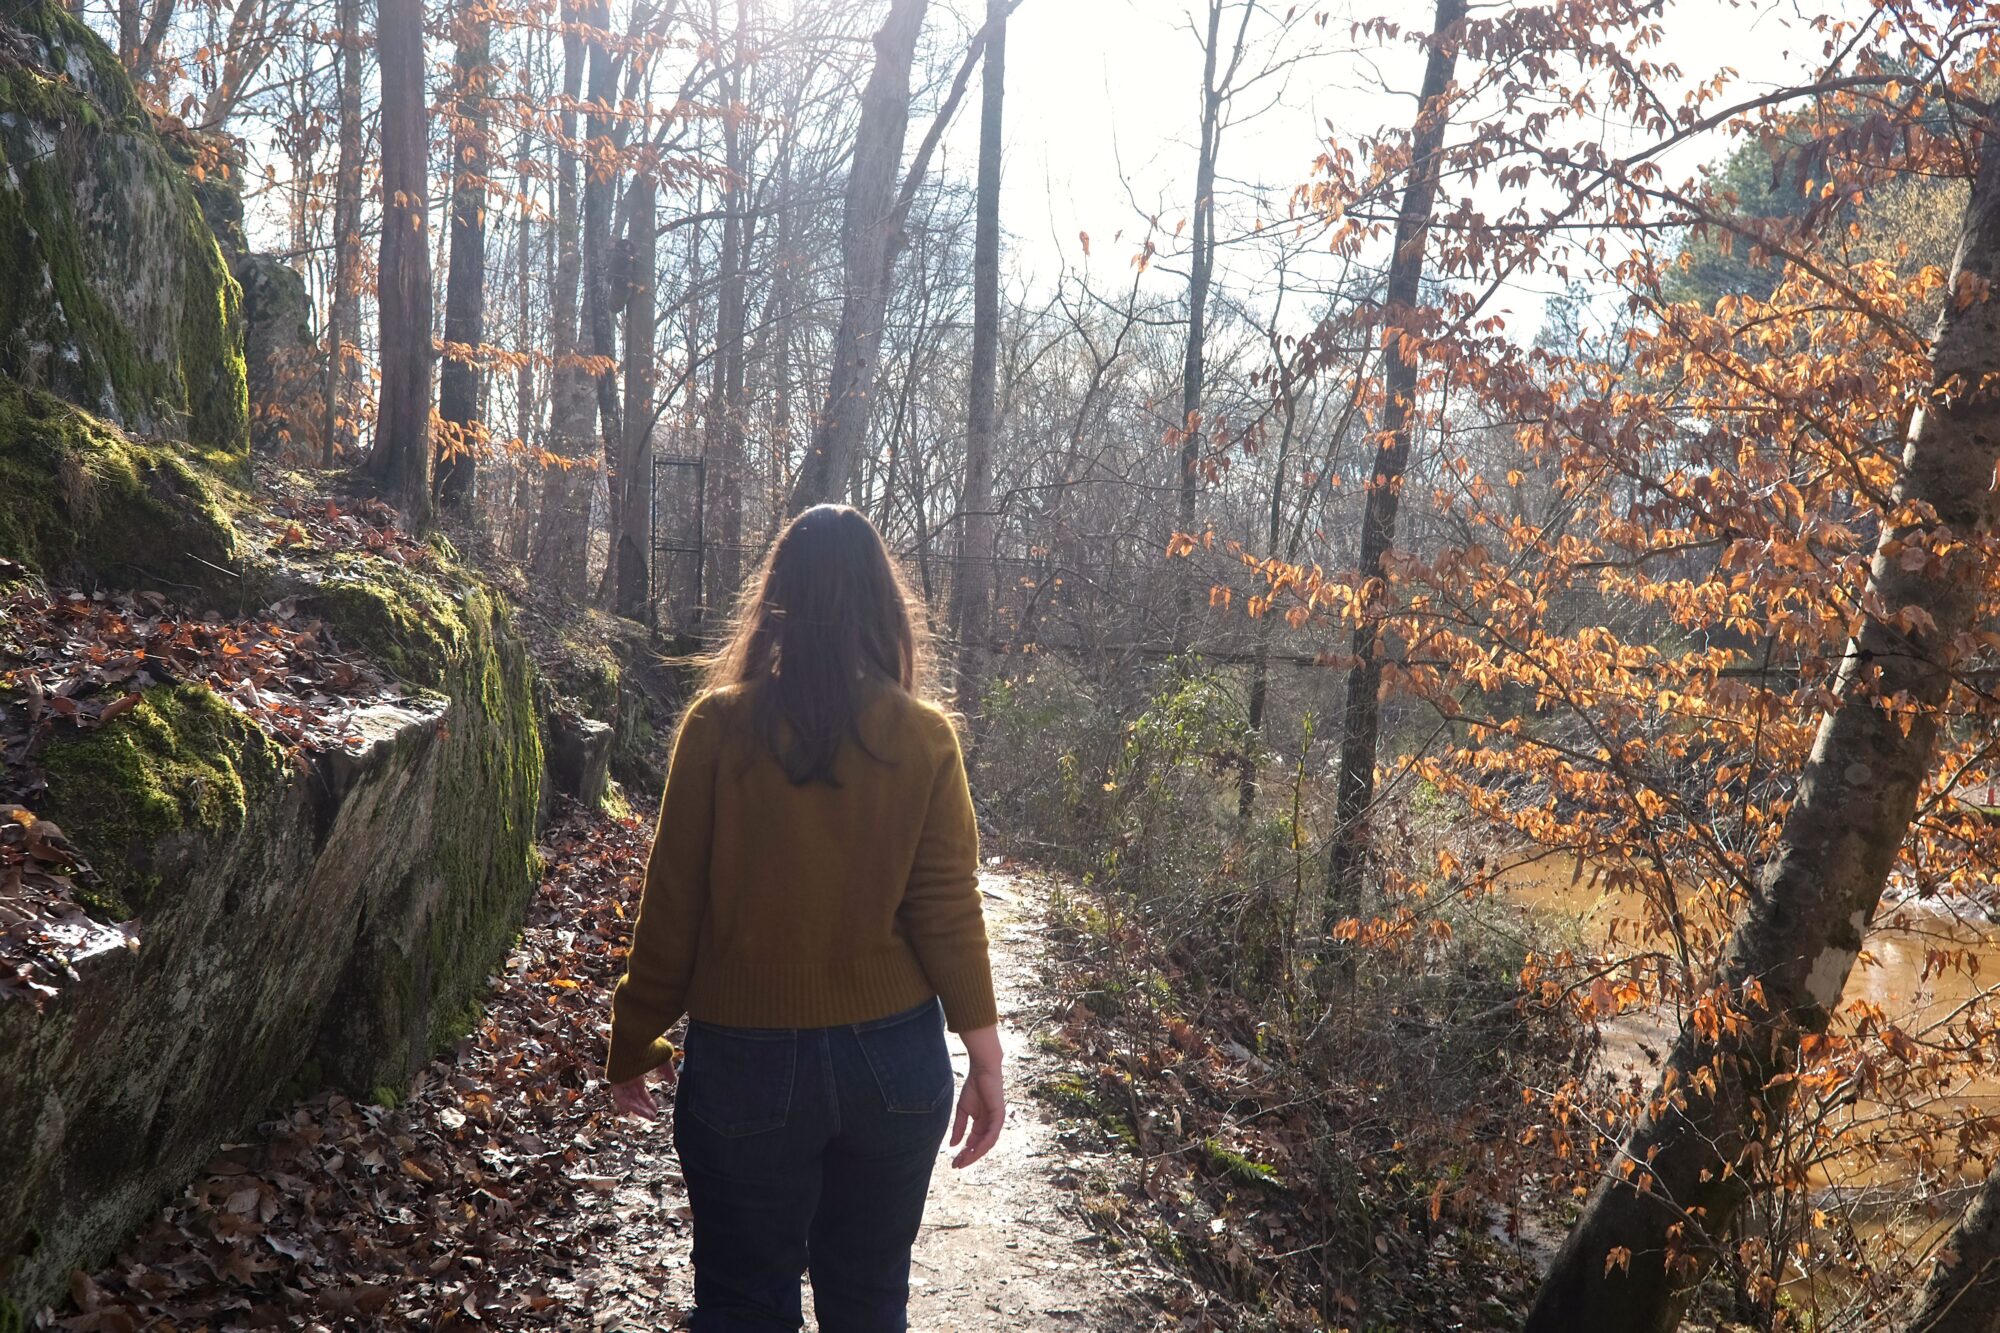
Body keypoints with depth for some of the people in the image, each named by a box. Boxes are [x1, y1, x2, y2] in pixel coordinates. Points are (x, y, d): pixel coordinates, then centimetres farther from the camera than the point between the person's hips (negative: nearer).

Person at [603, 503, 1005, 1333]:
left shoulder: (720, 725, -10)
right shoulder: (925, 738, -7)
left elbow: (672, 905, -6)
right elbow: (948, 908, -8)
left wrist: (633, 1046, 5)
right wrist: (985, 1057, 1)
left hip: (746, 1059, -1)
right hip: (894, 1057, 2)